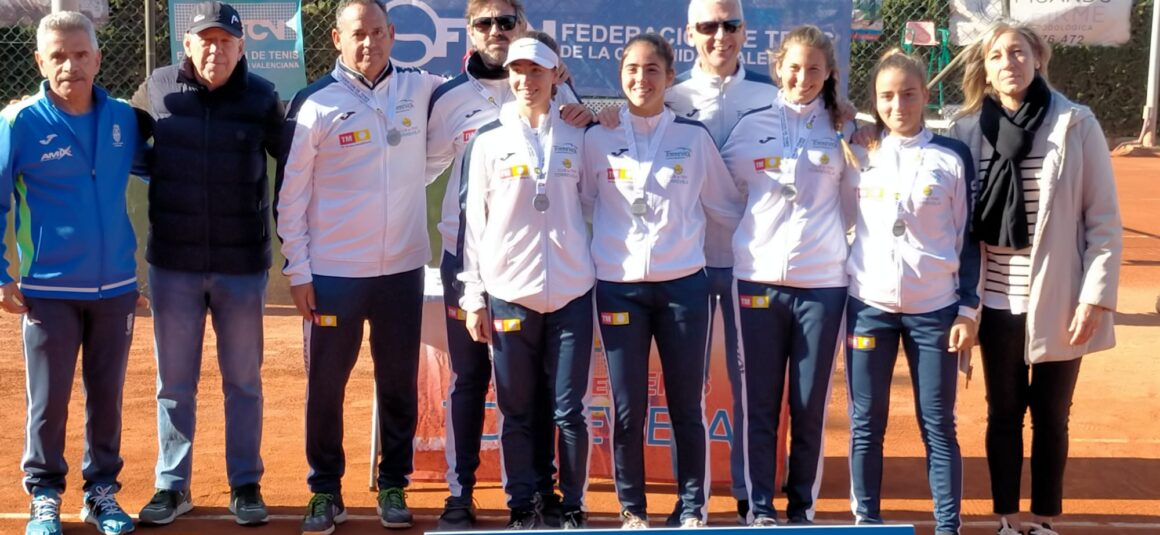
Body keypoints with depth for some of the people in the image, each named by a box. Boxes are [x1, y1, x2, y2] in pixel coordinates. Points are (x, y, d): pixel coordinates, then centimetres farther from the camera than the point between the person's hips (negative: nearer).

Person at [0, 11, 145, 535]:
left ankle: (102, 492, 26)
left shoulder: (123, 118, 2)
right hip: (49, 289, -3)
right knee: (49, 400, 4)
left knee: (107, 397, 11)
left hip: (116, 286, 3)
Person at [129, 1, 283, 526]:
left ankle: (246, 484, 22)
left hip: (243, 265, -1)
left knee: (244, 381, 10)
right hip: (172, 264, 1)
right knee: (174, 382, 11)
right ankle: (172, 485, 23)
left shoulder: (262, 99, -5)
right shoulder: (157, 90, -1)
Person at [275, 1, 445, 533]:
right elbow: (291, 194, -4)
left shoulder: (420, 89, 2)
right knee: (324, 386, 6)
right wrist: (298, 270, -6)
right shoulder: (315, 103, -6)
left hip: (402, 269, 2)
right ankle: (325, 492, 20)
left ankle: (393, 486, 25)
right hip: (333, 272, -2)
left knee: (400, 385, 11)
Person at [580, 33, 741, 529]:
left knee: (687, 405, 4)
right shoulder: (598, 137, 3)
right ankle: (632, 510, 16)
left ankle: (693, 509, 15)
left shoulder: (694, 136, 4)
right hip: (619, 285, 0)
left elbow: (724, 204, 13)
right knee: (627, 407, 3)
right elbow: (578, 203, 8)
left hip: (683, 283, 0)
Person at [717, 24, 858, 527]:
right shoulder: (751, 126, 6)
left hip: (822, 281, 0)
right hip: (758, 278, 0)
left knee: (810, 405, 4)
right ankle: (759, 508, 11)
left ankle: (802, 508, 15)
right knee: (760, 402, 2)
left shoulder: (843, 130, 6)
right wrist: (746, 241, 7)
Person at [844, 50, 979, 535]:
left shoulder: (953, 157, 1)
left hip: (935, 309, -1)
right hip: (869, 305, 2)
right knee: (866, 423, 6)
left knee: (938, 425, 2)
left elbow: (969, 238, 2)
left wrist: (968, 309, -2)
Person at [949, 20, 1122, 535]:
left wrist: (1096, 297, -11)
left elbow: (1105, 219, -5)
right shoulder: (968, 129, 0)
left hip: (1058, 301, -1)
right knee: (1004, 414, 11)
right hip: (999, 302, 2)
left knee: (1051, 416, 10)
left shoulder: (1076, 124, -6)